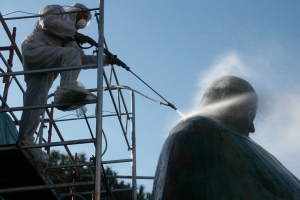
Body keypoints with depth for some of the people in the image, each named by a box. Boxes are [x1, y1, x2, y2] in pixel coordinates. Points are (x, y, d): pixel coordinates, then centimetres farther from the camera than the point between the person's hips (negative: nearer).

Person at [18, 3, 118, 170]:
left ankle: (25, 141, -17)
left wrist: (106, 60, 19)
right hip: (34, 49, -7)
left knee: (36, 103, -8)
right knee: (72, 53, -21)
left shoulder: (70, 40, 32)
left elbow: (83, 60, 26)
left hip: (44, 68, 7)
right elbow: (48, 21, -6)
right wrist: (74, 33, -1)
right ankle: (68, 86, -38)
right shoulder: (56, 10, 16)